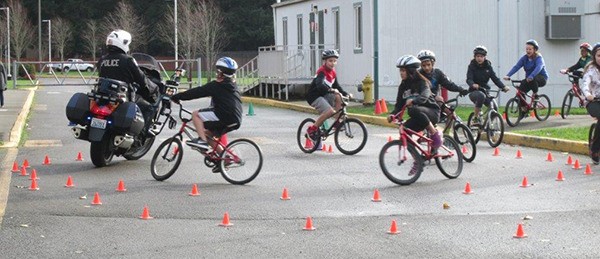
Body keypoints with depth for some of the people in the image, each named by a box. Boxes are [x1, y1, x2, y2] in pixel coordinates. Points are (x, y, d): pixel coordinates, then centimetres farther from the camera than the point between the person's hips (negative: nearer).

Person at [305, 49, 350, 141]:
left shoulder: (332, 72, 7)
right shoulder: (322, 71, -19)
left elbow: (337, 86, 14)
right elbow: (320, 85, -36)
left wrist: (346, 94, -1)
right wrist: (331, 90, -52)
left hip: (324, 95, 8)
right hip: (314, 97, -8)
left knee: (338, 96, -16)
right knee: (330, 111, -26)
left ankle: (337, 121, -6)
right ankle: (312, 129, -12)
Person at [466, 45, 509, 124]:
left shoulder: (488, 66, 6)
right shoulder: (472, 66, -4)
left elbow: (495, 78, -2)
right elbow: (469, 79, -19)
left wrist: (503, 87, -19)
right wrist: (473, 84, -42)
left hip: (485, 91, 4)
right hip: (474, 91, -4)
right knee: (481, 96, -37)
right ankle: (475, 118, -24)